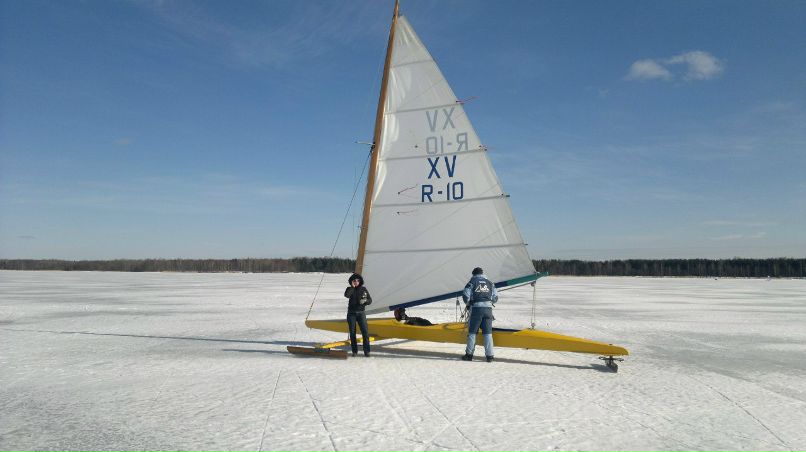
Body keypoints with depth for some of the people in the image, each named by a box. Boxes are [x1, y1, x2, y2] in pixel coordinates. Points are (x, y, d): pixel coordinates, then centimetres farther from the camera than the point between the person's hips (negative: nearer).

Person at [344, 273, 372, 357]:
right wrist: (352, 287, -14)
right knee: (352, 332, 4)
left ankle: (366, 351, -3)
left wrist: (365, 301, -15)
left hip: (361, 313, 0)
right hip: (351, 313, 0)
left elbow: (370, 300, 6)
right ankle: (354, 351, 13)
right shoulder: (350, 289, 3)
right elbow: (346, 295, -20)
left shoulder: (363, 289, 6)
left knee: (365, 332, -9)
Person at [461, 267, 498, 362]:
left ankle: (469, 354, 9)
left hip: (476, 308, -2)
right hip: (488, 308, 2)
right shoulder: (490, 283, 13)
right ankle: (489, 355, 4)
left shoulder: (472, 282, 5)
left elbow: (465, 295, -4)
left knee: (472, 332, 6)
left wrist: (468, 304, 13)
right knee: (488, 332, 6)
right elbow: (495, 297, 11)